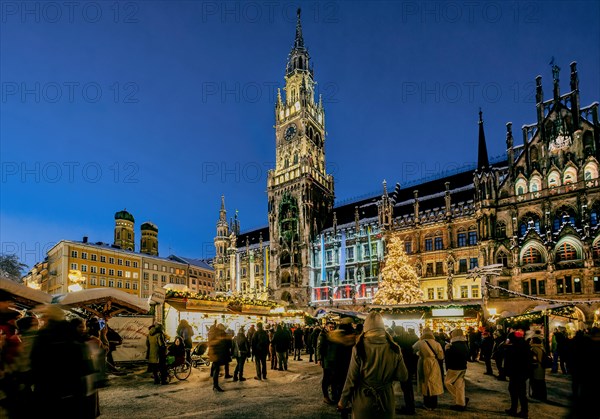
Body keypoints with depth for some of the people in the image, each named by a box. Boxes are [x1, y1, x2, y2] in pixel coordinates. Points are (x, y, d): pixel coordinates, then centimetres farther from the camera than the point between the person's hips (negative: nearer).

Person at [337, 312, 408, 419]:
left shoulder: (359, 348, -17)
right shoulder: (394, 349, -10)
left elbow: (351, 379, -13)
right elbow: (403, 377, -3)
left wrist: (343, 402, -1)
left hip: (363, 401, -2)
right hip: (386, 401, 2)